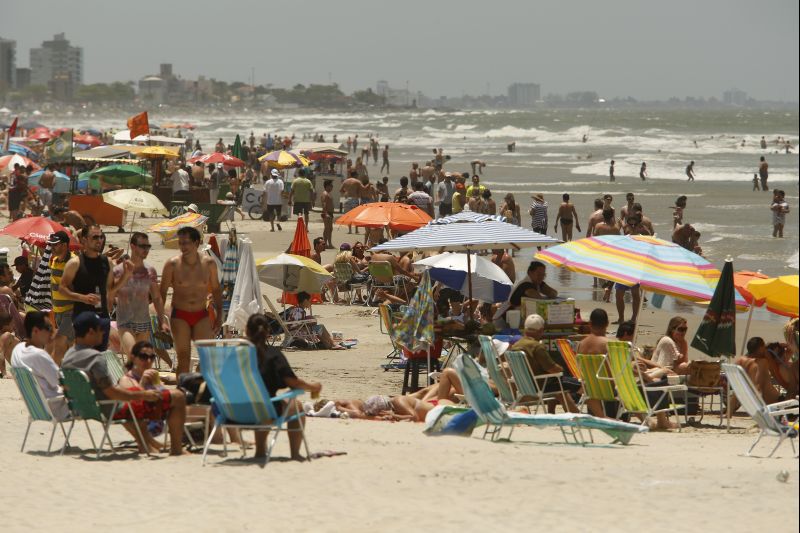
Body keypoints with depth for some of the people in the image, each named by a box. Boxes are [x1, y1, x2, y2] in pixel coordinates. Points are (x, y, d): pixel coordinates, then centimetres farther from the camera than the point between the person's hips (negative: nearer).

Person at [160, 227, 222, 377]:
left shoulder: (209, 263, 0)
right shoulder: (172, 264, -7)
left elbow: (216, 289, 11)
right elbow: (162, 292, 0)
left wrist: (219, 315, 7)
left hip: (202, 315, 2)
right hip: (180, 316, -2)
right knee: (183, 358, -1)